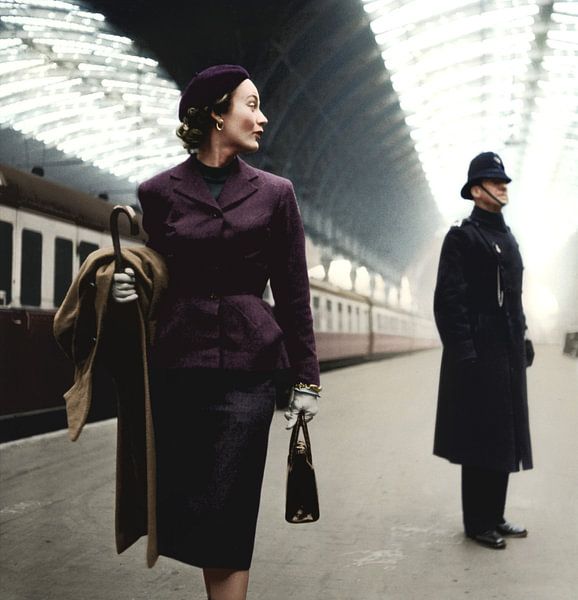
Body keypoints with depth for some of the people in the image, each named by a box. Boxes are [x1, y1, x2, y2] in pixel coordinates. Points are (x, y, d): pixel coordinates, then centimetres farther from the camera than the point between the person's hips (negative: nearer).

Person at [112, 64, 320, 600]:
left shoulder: (274, 193, 6)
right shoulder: (159, 192, 6)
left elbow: (293, 293, 5)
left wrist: (305, 379, 2)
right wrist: (126, 288, -8)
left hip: (248, 369, -1)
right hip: (176, 368, 1)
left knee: (227, 516, -2)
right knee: (177, 509, 6)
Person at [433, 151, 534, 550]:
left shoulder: (507, 238, 18)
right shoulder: (462, 237, -7)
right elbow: (448, 300, -14)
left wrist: (522, 338, 14)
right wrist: (463, 352, -19)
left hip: (508, 354, 8)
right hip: (479, 355, -8)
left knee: (504, 437, 12)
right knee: (481, 438, -2)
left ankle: (495, 517, 24)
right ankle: (477, 523, 10)